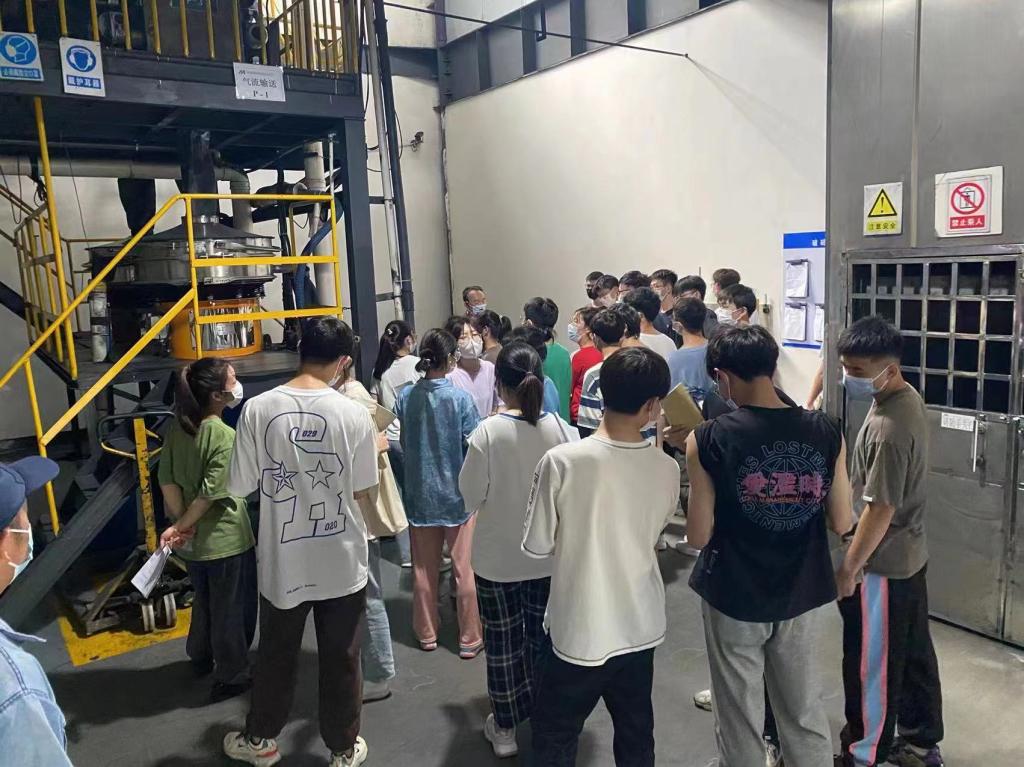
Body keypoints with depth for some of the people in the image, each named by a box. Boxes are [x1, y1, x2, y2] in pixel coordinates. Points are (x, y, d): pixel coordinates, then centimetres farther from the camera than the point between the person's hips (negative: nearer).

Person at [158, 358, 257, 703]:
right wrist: (180, 526, -12)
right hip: (225, 539, -7)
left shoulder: (178, 428, -3)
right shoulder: (226, 436, -24)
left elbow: (167, 480, -3)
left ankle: (201, 658, 47)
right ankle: (231, 678, 25)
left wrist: (181, 524, -3)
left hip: (194, 539, 7)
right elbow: (211, 493, -25)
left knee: (204, 600, 28)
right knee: (232, 608, 11)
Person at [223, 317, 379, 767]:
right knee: (341, 661, 16)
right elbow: (364, 495, -6)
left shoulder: (258, 409, -12)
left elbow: (239, 487, -5)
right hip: (342, 560, -1)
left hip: (283, 560, 1)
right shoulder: (354, 415, -14)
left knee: (276, 655, 22)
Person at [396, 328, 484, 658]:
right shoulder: (460, 398, -17)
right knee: (464, 568, 9)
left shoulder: (406, 396, -7)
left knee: (424, 568, 16)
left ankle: (427, 633, 30)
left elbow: (403, 442, 3)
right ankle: (469, 638, 21)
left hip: (420, 493, 3)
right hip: (457, 493, -3)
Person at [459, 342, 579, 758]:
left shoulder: (488, 432, -20)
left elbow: (470, 496, -12)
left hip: (497, 557, -2)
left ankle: (506, 727, 28)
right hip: (549, 554, 2)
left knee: (502, 641, 14)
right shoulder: (562, 429, -13)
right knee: (543, 637, 19)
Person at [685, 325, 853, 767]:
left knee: (740, 717, 16)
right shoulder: (826, 432, -8)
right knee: (805, 710, 22)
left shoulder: (708, 440, -17)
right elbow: (842, 524, -2)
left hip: (734, 597, -3)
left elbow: (698, 536, -12)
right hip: (803, 595, 3)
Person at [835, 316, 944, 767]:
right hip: (909, 555, 10)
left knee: (870, 665, 7)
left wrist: (848, 569, -16)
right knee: (912, 652, 22)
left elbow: (880, 509, -25)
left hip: (882, 565, -10)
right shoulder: (907, 400, 2)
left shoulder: (889, 428, -29)